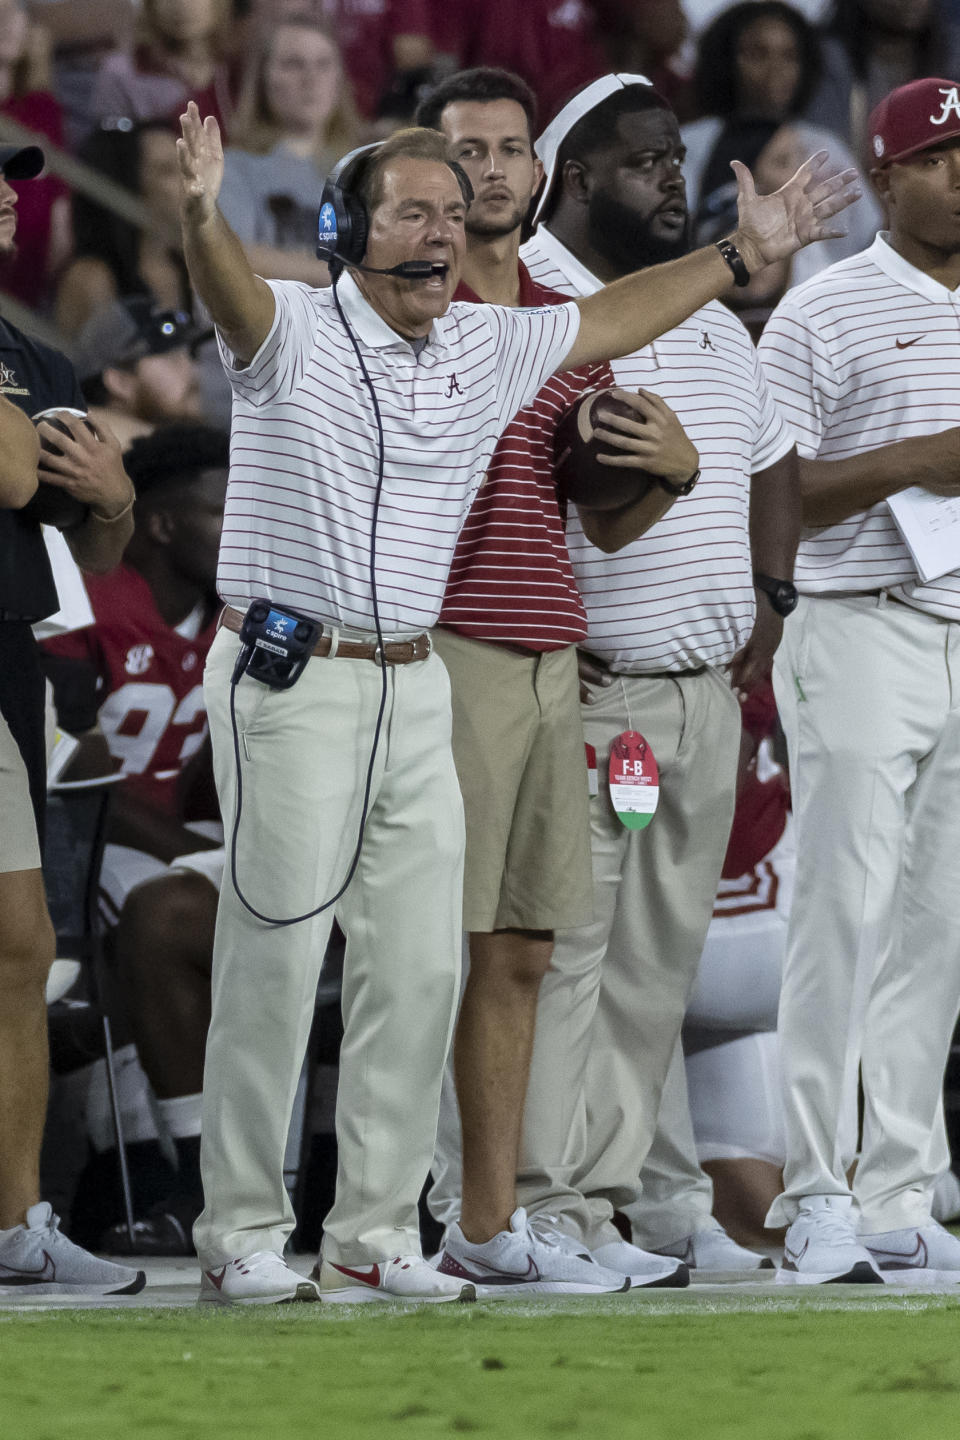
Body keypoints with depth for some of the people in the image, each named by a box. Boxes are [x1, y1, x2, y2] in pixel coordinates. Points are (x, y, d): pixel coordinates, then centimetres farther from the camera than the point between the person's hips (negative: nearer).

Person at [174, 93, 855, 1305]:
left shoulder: (488, 349, 12)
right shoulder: (293, 334, -8)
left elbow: (612, 320, 26)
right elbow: (230, 292, -29)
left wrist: (742, 252, 25)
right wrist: (200, 215, -51)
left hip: (414, 689, 6)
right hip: (289, 679, -6)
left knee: (419, 967, 4)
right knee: (274, 964, -6)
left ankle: (373, 1236, 11)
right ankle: (242, 1234, 0)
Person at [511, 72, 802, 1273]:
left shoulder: (710, 320, 18)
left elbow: (771, 461, 30)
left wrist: (768, 597, 16)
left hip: (707, 688, 8)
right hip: (577, 687, -8)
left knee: (661, 952, 8)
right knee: (561, 947, -9)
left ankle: (629, 1185, 12)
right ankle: (554, 1205, -8)